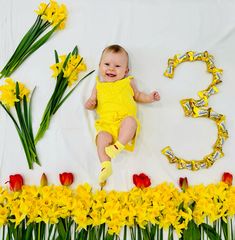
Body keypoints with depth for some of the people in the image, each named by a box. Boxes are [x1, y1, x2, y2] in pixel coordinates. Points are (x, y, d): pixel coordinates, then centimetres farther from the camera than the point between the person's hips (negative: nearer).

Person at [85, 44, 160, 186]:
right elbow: (92, 102, 28)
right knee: (102, 137, -30)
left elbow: (137, 95, 32)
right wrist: (90, 104, 3)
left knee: (130, 121, -36)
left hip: (125, 119, 0)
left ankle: (119, 145, -39)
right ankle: (106, 165, -39)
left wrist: (149, 97, 13)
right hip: (106, 123, 1)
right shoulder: (99, 85, 24)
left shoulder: (128, 82, 22)